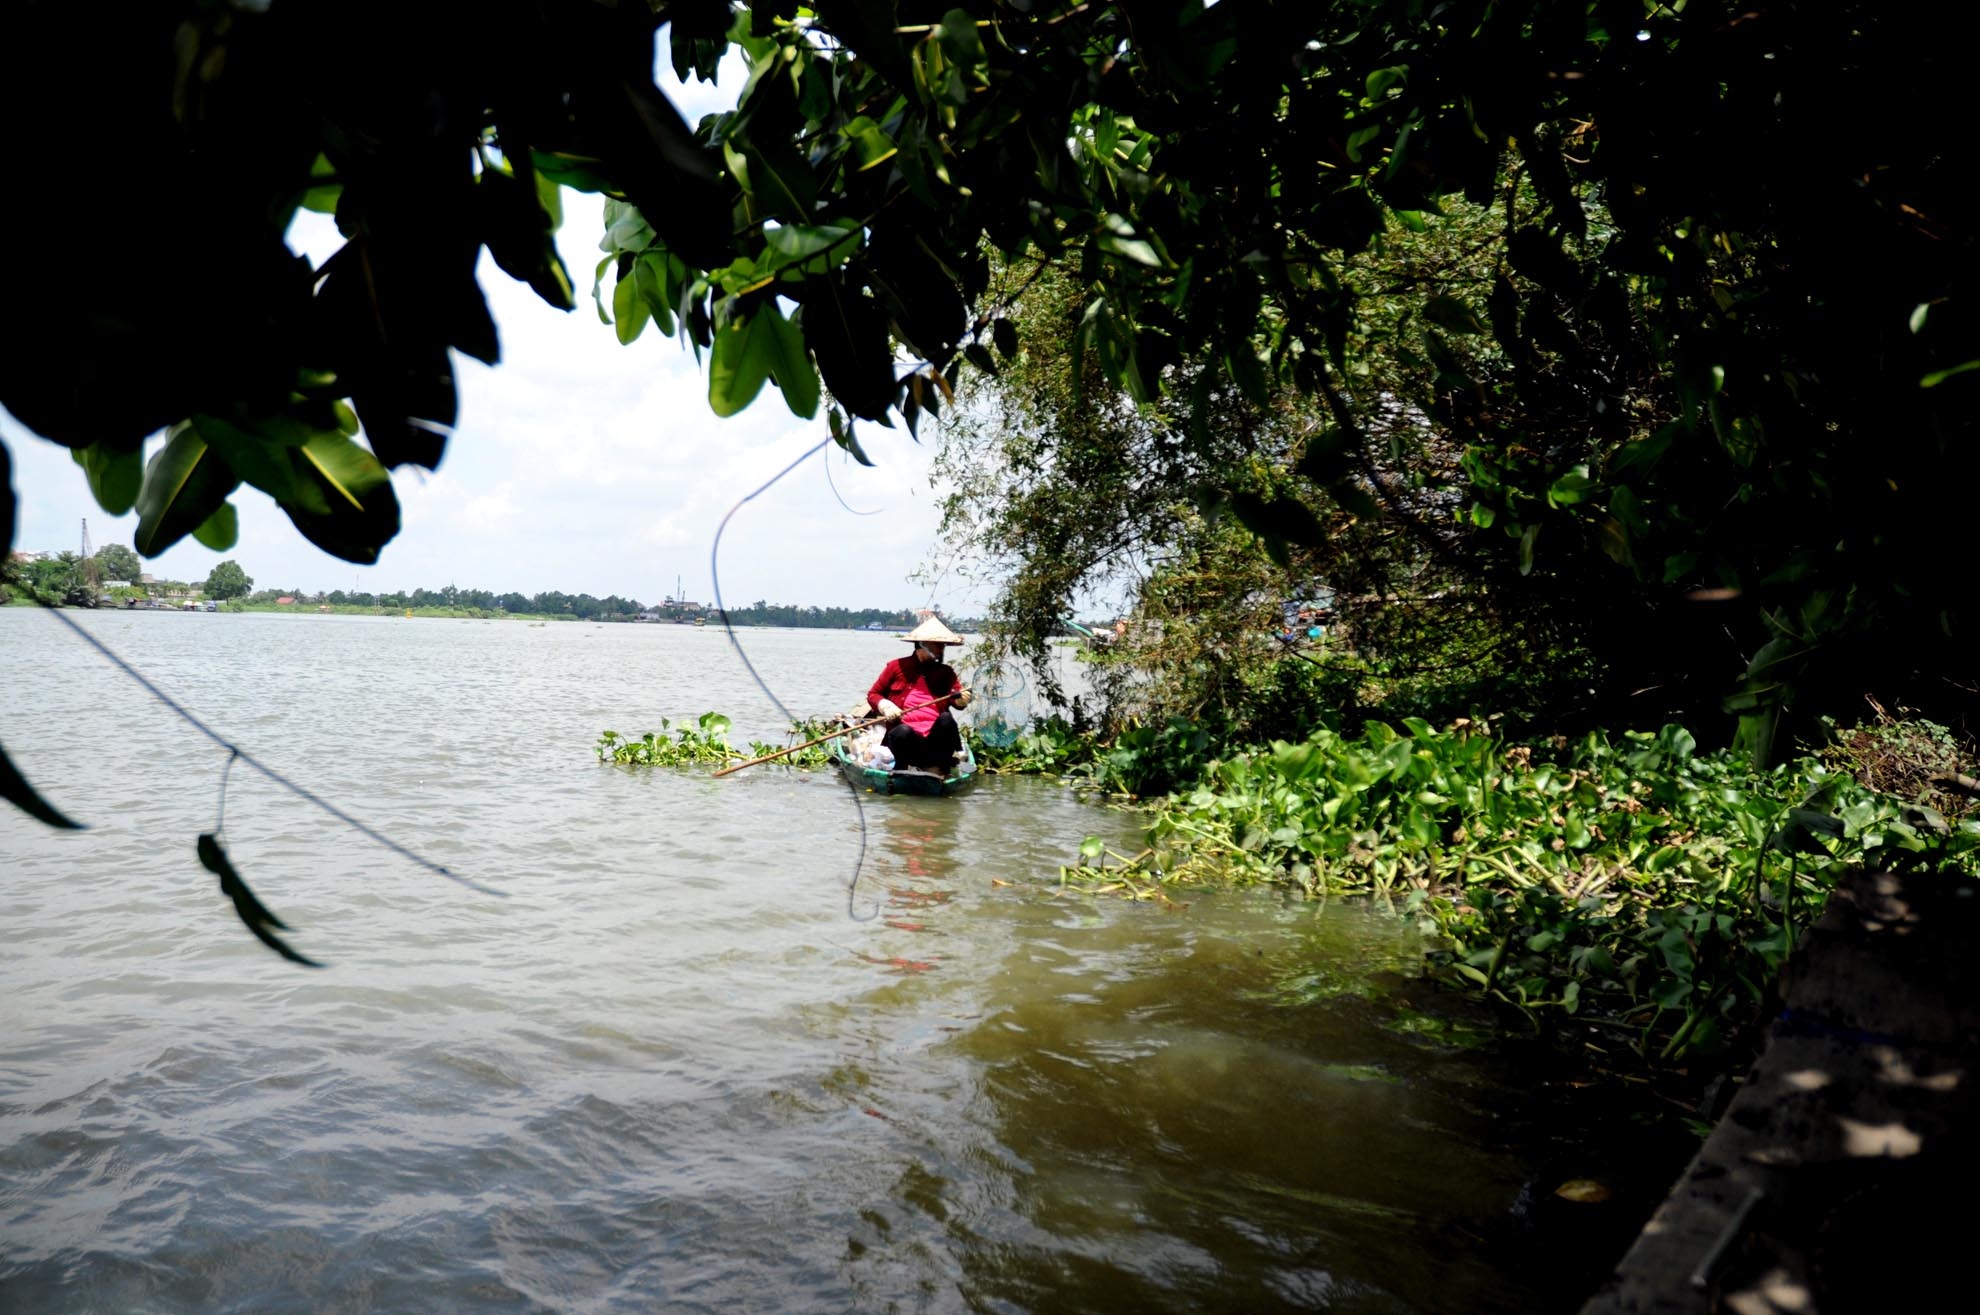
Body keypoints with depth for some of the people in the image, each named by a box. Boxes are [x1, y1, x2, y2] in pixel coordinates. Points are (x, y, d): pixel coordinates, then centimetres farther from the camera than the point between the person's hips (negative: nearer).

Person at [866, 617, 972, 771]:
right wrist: (885, 706, -7)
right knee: (903, 731, -36)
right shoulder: (897, 666, 10)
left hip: (935, 736, 2)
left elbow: (957, 698, 2)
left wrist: (962, 699, -22)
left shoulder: (946, 672, 16)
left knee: (946, 719, -30)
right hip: (905, 736, -2)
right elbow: (873, 694, 15)